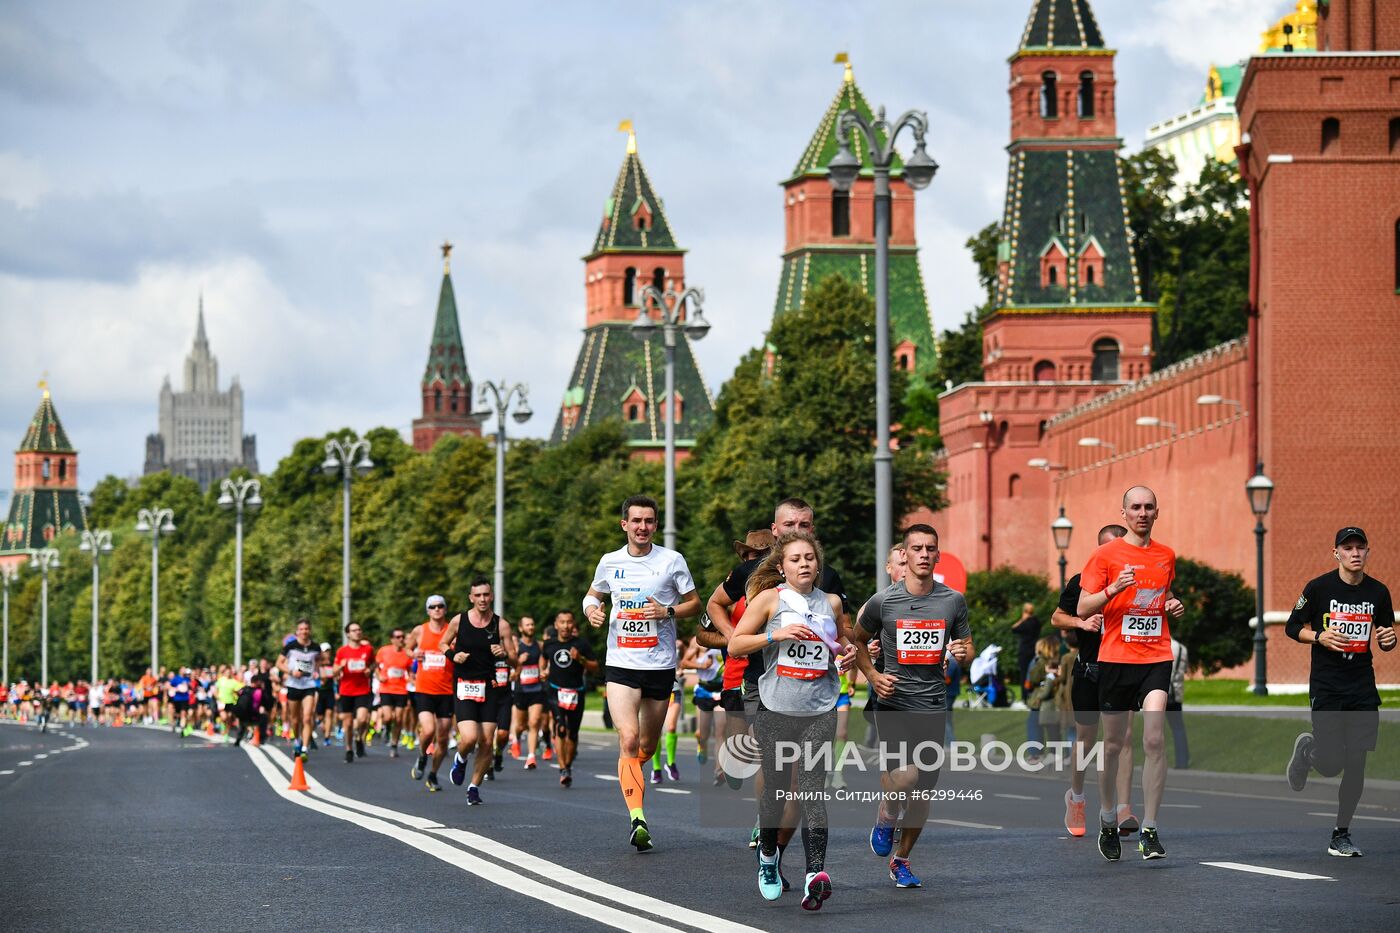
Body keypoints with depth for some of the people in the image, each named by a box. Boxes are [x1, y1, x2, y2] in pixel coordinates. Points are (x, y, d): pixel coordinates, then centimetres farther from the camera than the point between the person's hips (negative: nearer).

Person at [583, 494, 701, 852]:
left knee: (648, 746, 10)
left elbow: (695, 604, 6)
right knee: (628, 738, -18)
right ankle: (637, 819, -21)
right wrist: (591, 610, -1)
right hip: (621, 664, 0)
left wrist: (667, 611, -14)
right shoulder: (610, 562, 5)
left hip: (660, 665, 0)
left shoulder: (672, 561, -1)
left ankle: (631, 775, 45)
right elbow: (593, 594, 22)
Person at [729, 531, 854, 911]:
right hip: (776, 708, -1)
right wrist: (777, 635, -15)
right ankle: (768, 857, 33)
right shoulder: (769, 599, 0)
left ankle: (815, 873, -21)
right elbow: (735, 645, -2)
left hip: (820, 711, 1)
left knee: (812, 790, -11)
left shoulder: (831, 602, 10)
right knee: (775, 788, 6)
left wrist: (846, 650, 5)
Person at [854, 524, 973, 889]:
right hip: (894, 703, -3)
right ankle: (886, 816, 11)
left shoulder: (953, 601, 4)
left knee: (923, 790, 6)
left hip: (933, 706, 3)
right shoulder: (883, 601, -2)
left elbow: (967, 646, 15)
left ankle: (901, 860, 26)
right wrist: (873, 675, -2)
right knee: (905, 777, -23)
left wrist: (963, 652, -9)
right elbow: (858, 641, 13)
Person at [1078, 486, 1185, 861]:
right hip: (1115, 658, -2)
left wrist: (1174, 606, 7)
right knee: (1113, 744, 6)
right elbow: (1082, 609, -3)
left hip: (1156, 658, 2)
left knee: (1155, 738, -14)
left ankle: (1149, 830, -10)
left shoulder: (1166, 556, 13)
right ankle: (1108, 820, 28)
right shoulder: (1105, 554, 0)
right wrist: (1114, 588, -19)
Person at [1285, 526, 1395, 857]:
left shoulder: (1378, 592, 6)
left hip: (1363, 688, 3)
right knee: (1332, 764, -8)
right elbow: (1293, 627, 2)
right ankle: (1307, 750, 29)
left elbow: (1385, 642, 15)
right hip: (1326, 687, -3)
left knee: (1356, 764, 0)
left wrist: (1389, 640, -8)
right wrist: (1320, 637, -16)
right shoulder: (1319, 587, -5)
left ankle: (1341, 836, 12)